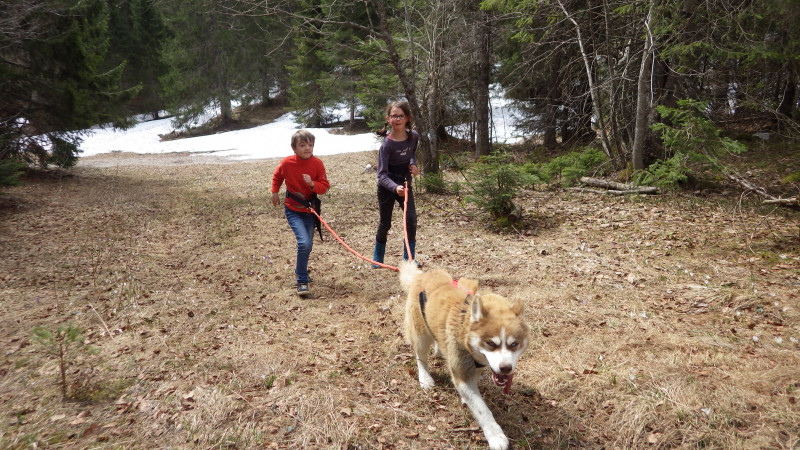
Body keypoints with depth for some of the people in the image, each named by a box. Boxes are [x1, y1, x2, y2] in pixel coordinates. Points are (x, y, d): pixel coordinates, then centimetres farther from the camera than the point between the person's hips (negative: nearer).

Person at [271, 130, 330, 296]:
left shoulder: (317, 163, -12)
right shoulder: (287, 163, -13)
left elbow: (324, 187, -11)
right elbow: (277, 177, 8)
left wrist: (312, 183, -28)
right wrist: (275, 193, 8)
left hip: (309, 209, 3)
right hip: (293, 210, -3)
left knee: (308, 244, 15)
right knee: (304, 243, -20)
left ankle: (300, 271, 43)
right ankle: (302, 281, -7)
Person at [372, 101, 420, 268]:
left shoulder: (414, 136, -8)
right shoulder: (387, 144, -22)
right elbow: (382, 175, -26)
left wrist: (412, 163, -5)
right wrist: (395, 188, -43)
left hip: (405, 183, 4)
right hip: (387, 186, -3)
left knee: (411, 219, -8)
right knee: (385, 223, 7)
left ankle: (408, 259, 6)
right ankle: (378, 258, 30)